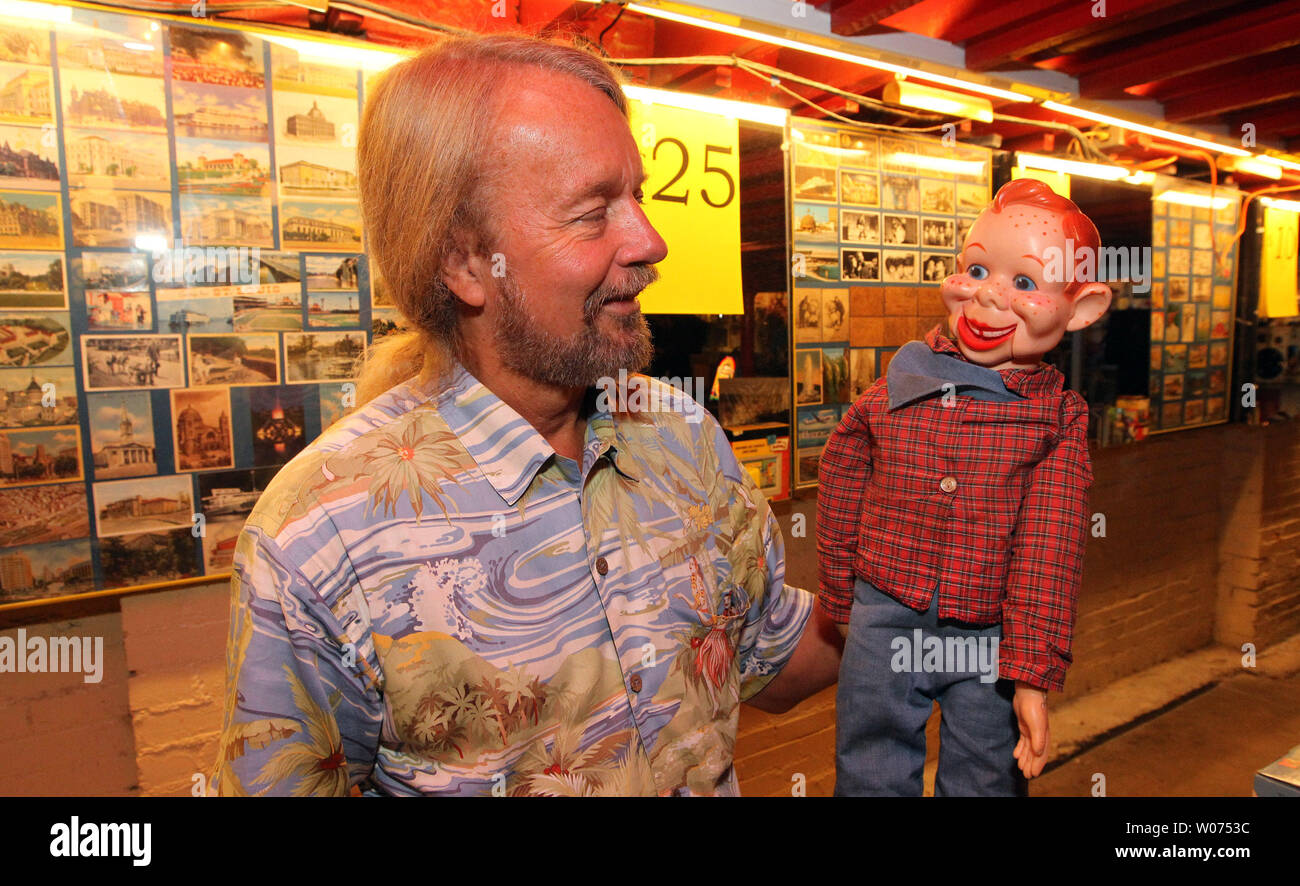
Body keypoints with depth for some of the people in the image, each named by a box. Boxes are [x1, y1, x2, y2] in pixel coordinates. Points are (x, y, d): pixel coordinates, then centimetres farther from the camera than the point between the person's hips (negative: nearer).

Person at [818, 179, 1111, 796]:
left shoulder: (1056, 419, -7)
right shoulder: (894, 392, -5)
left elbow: (1048, 552, -9)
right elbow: (841, 487, 8)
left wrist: (1032, 673, -11)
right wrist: (841, 601, 13)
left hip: (990, 640, 0)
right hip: (885, 626, 1)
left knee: (985, 780, 17)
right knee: (872, 774, 15)